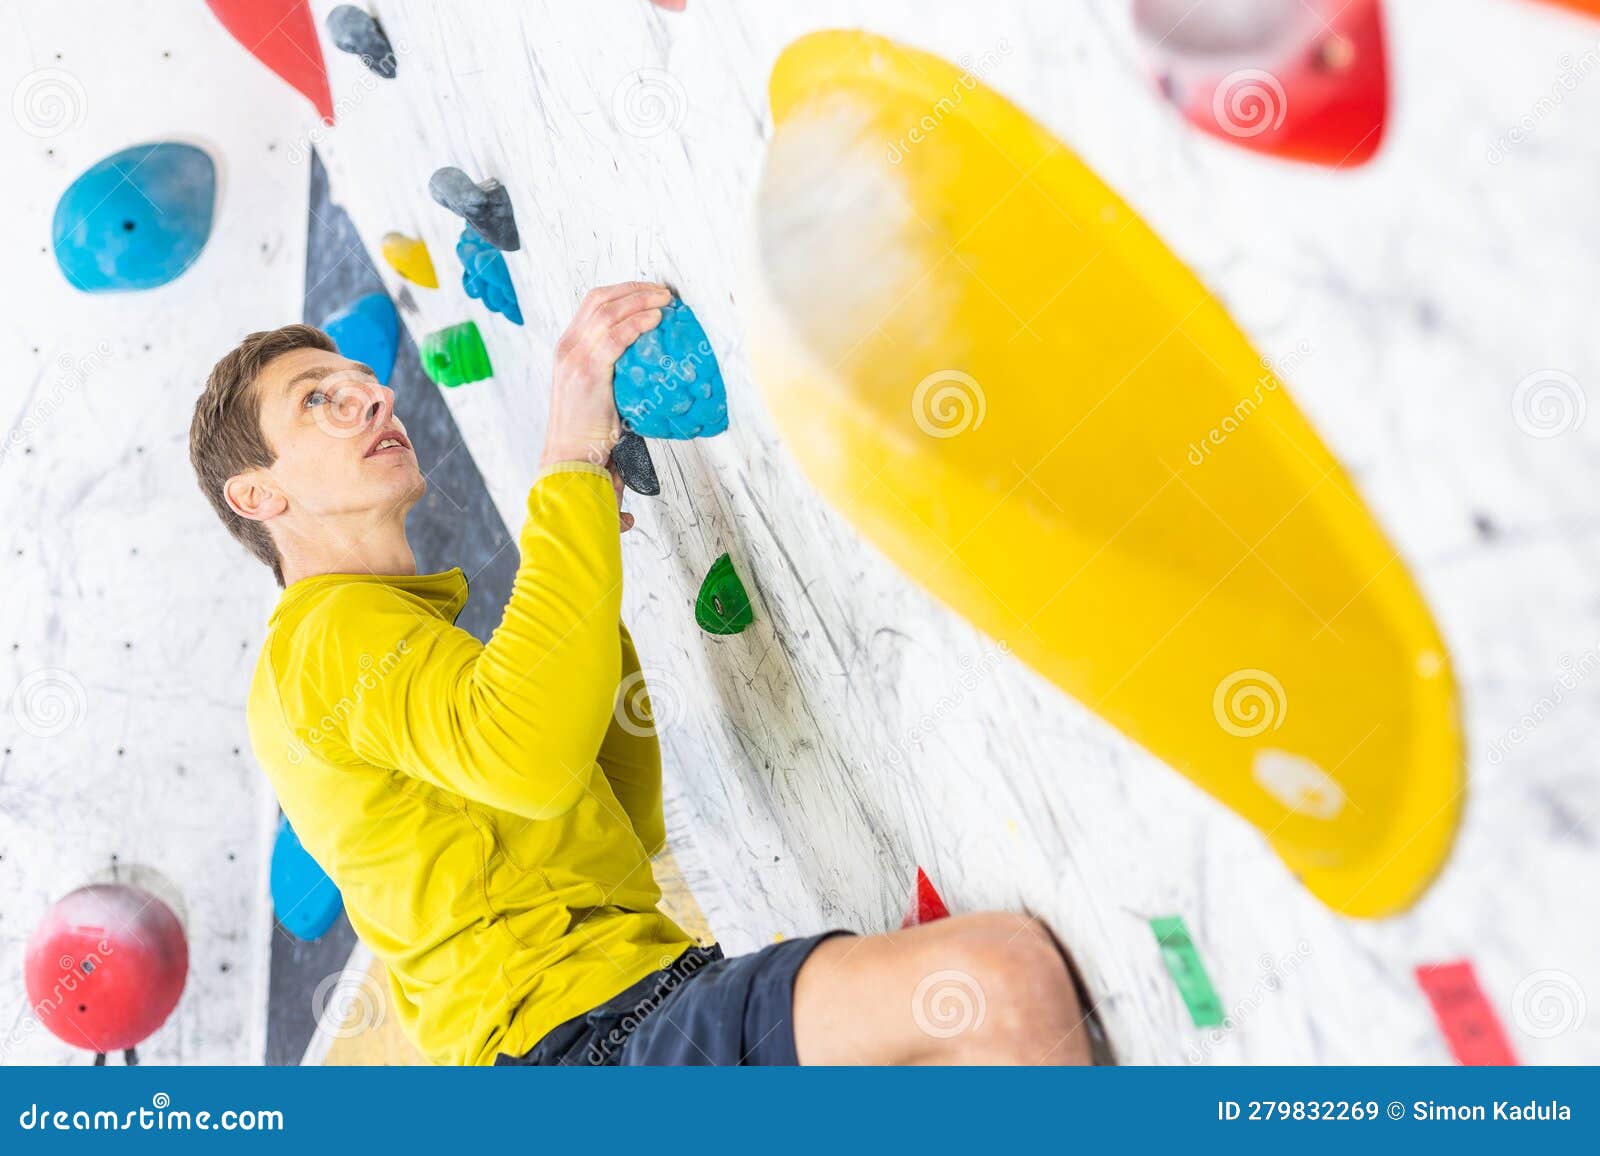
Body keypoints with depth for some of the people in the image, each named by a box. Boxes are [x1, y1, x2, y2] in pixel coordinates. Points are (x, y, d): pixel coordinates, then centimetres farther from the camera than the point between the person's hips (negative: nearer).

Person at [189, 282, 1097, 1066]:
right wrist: (573, 458, -18)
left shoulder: (425, 633, 27)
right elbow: (530, 759, -27)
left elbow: (631, 832, 24)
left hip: (647, 1007, 10)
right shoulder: (327, 633, -3)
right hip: (571, 1034, -10)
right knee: (996, 974, -30)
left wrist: (589, 560, 20)